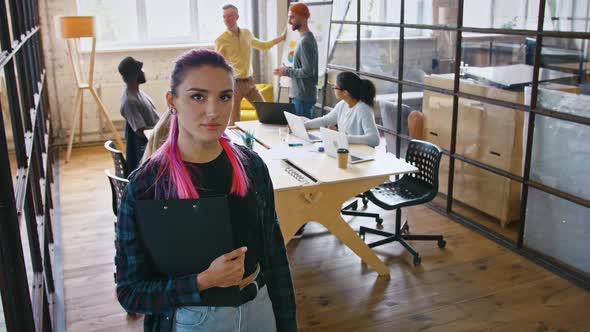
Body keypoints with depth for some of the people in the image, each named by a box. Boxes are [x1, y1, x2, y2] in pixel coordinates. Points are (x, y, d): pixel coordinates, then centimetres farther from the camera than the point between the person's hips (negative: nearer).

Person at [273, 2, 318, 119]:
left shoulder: (305, 41, -17)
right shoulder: (308, 38, 13)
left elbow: (307, 71, -22)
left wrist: (286, 72, -12)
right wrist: (288, 69, 11)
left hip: (302, 97, -10)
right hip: (303, 95, 10)